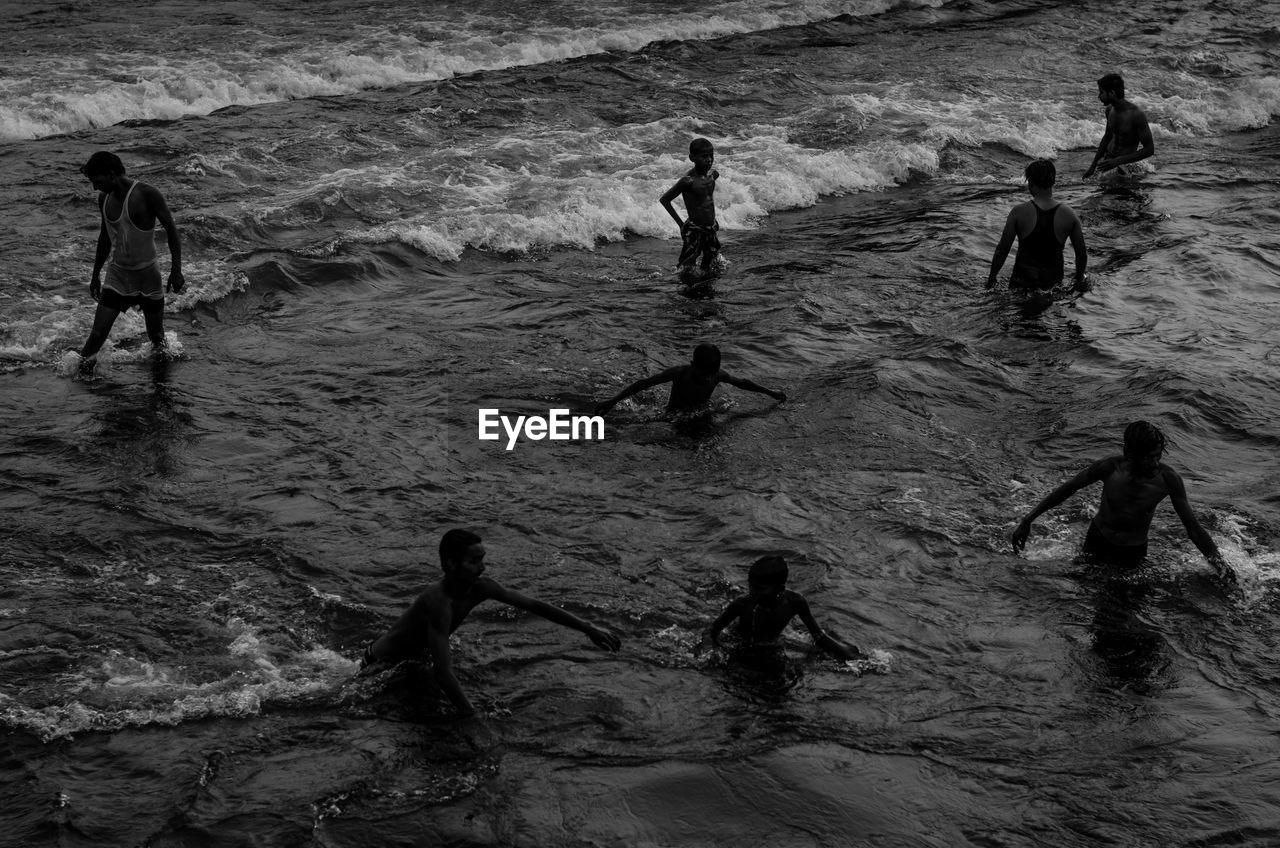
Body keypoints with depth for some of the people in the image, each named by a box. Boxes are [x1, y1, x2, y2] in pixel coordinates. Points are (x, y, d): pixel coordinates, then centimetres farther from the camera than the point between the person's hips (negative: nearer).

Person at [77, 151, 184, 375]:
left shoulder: (147, 195, -16)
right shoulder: (104, 199, 1)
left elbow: (171, 230, -11)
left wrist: (176, 270, -15)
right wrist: (96, 274, 21)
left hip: (147, 275, -3)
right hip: (117, 274, 3)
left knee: (157, 338, 10)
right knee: (98, 334, -7)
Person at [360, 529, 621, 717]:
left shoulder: (480, 588, -19)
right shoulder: (440, 600, -42)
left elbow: (534, 605, -11)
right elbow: (443, 674, -46)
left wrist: (588, 628, -14)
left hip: (420, 653, 8)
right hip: (383, 664, -8)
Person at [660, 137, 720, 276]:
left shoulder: (713, 174, 1)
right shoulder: (688, 181, -20)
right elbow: (664, 199, -13)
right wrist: (680, 223, -14)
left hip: (710, 230, 7)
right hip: (694, 231, -7)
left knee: (708, 272, 14)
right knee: (686, 272, -7)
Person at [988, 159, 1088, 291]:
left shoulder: (1019, 212, -9)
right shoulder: (1068, 214, -3)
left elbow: (1002, 250, -4)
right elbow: (1082, 254, 5)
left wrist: (991, 279, 9)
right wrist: (1079, 281, 20)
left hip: (1022, 281, -2)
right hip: (1053, 284, 2)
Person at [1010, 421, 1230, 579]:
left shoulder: (1167, 479, -27)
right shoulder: (1110, 468, -28)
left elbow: (1191, 526, -19)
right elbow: (1067, 489, -14)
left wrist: (1218, 561, -27)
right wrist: (1027, 520, -13)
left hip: (1133, 551, 0)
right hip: (1098, 540, 0)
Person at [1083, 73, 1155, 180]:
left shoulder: (1137, 115, -23)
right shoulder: (1110, 110, -2)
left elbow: (1150, 150, -21)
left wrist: (1118, 161, -27)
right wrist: (1093, 166, 14)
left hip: (1124, 167, -6)